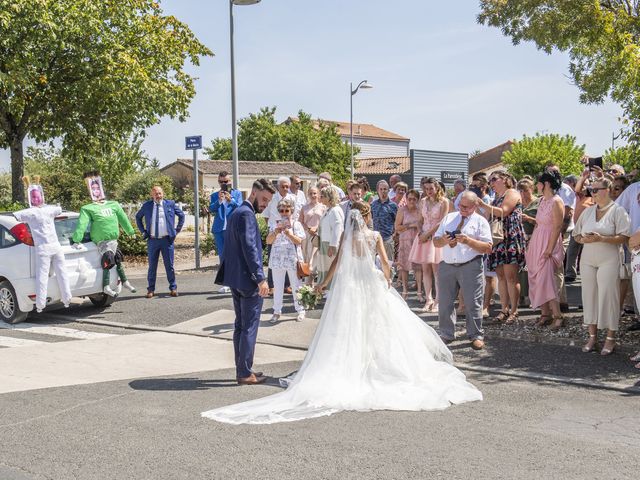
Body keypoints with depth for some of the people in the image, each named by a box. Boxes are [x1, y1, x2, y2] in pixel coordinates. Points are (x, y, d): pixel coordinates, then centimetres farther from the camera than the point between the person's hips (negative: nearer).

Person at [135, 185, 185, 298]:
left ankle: (173, 288, 11)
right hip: (152, 240, 1)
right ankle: (151, 289, 12)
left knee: (169, 265, 3)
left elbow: (181, 215, 14)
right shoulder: (146, 206, 5)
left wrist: (177, 230, 7)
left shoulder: (170, 204, 3)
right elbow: (138, 217, 20)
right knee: (152, 266, 5)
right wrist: (143, 231, 11)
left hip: (167, 239, -1)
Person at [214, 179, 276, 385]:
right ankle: (245, 373, 1)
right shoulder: (247, 214, -15)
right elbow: (250, 248, -22)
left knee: (240, 325, 13)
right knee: (249, 327, -3)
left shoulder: (236, 213, 16)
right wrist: (261, 278, -23)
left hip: (235, 279, 10)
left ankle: (242, 370, 20)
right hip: (248, 279, -10)